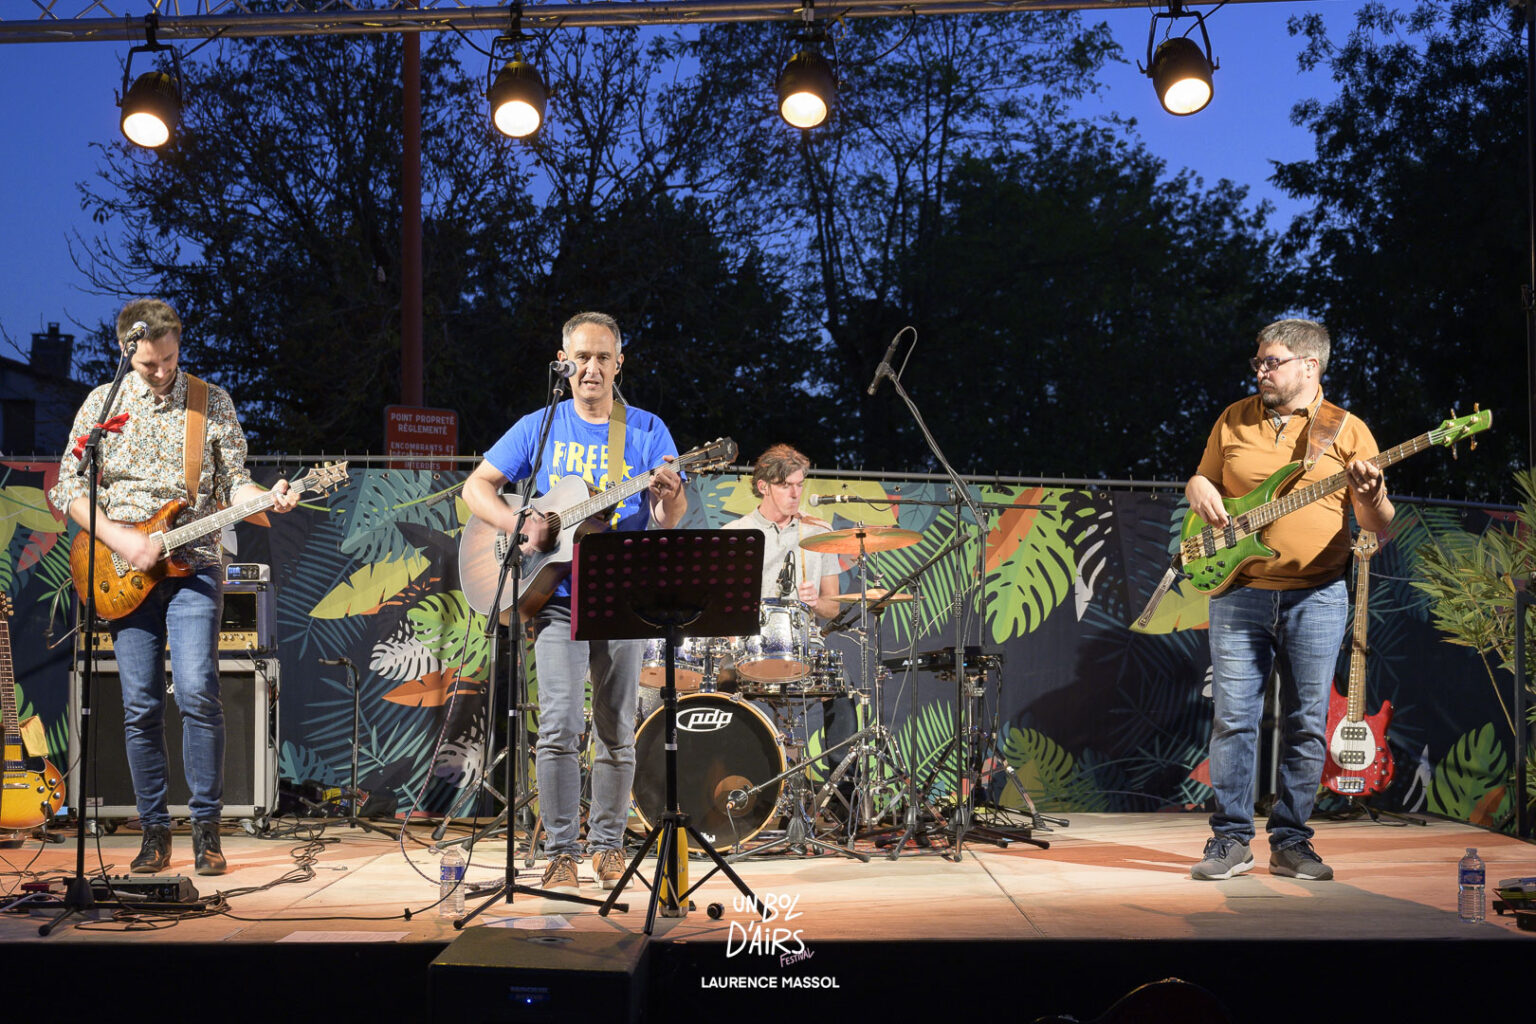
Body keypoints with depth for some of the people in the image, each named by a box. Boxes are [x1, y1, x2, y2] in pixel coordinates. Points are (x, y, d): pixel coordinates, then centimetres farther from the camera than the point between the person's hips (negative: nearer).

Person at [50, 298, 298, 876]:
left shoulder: (212, 402, 6)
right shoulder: (102, 404, 6)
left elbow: (232, 482, 5)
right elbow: (68, 488, 4)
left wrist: (266, 500, -17)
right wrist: (119, 538, -10)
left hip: (193, 567, -1)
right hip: (124, 573, 1)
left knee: (197, 693, -14)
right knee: (140, 709, 1)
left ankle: (206, 828, -2)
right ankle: (154, 831, 13)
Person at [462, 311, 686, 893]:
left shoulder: (647, 431, 4)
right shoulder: (539, 428, 6)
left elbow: (669, 521, -4)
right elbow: (476, 486, 7)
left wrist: (669, 496, -28)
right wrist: (521, 526, -11)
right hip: (557, 596, -1)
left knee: (616, 730, 6)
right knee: (560, 724, -11)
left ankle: (608, 845, 21)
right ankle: (561, 852, -1)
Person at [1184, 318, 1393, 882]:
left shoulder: (1347, 431, 3)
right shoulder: (1233, 420, 11)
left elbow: (1380, 524, 2)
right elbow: (1201, 481, 21)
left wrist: (1369, 497, -21)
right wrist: (1200, 493, -3)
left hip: (1317, 596, -1)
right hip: (1239, 591, 2)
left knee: (1306, 724, 2)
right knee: (1233, 719, -1)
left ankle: (1291, 841, 13)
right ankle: (1231, 840, 7)